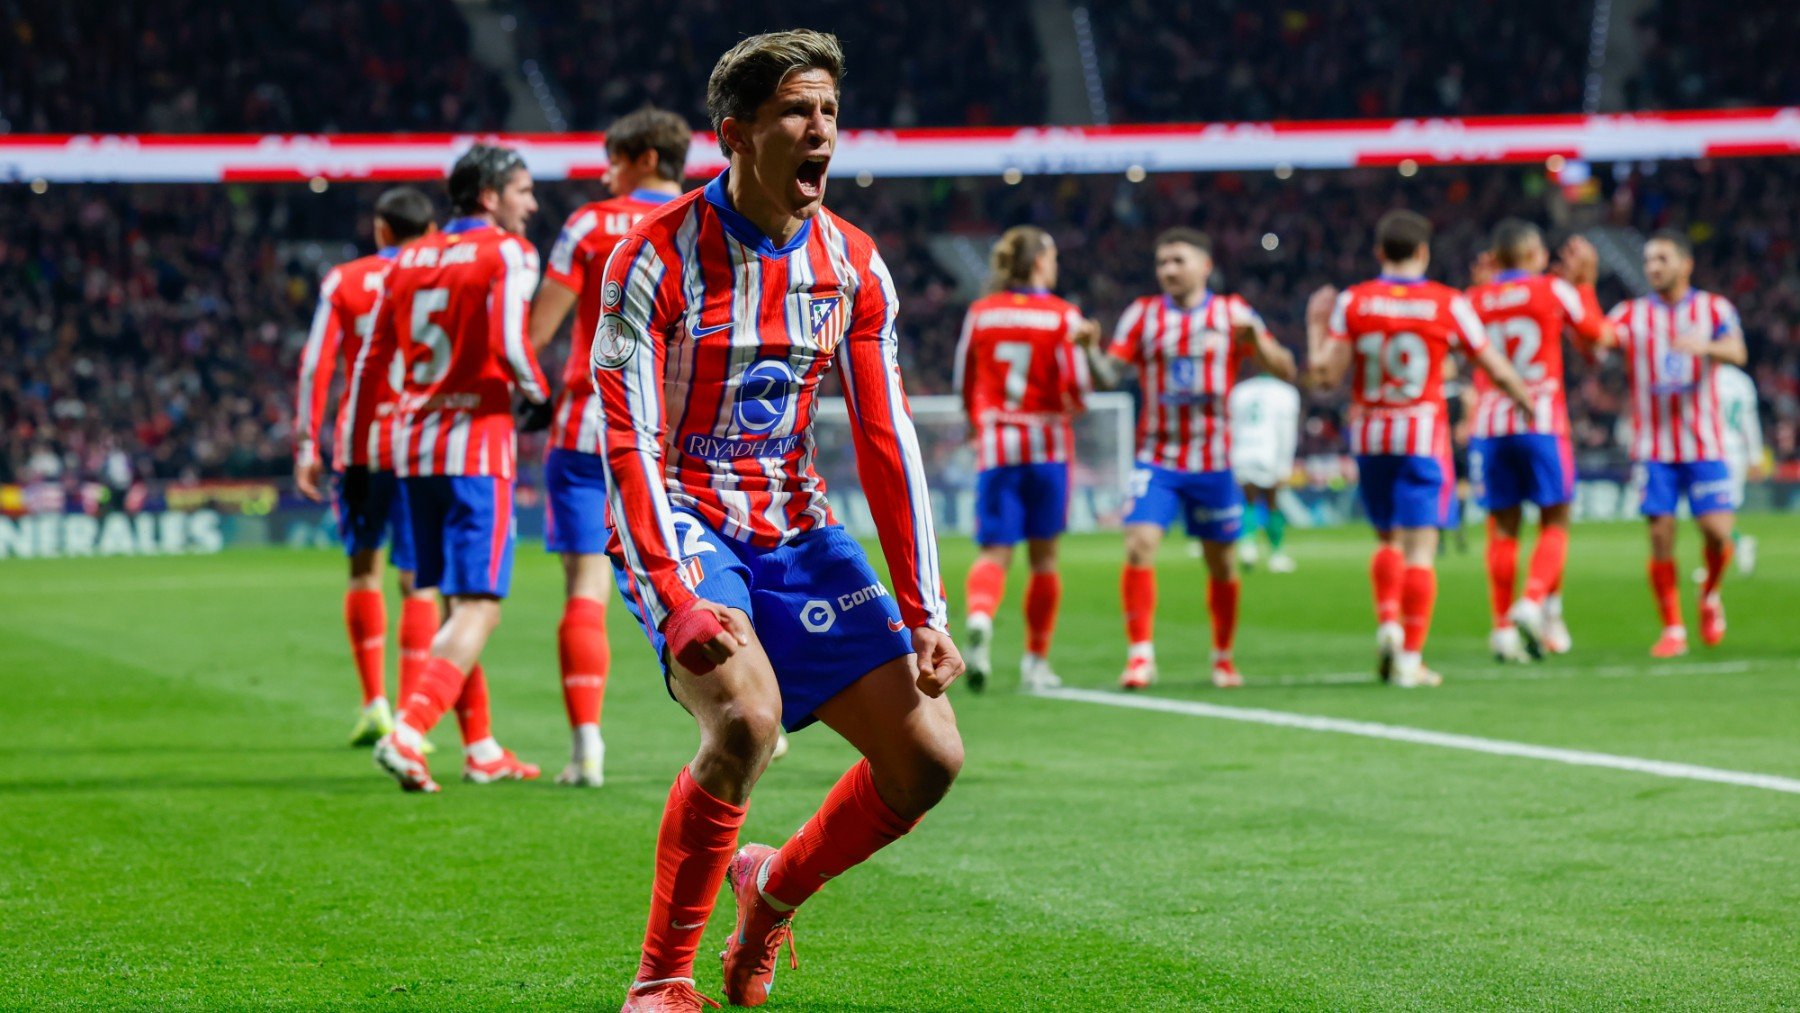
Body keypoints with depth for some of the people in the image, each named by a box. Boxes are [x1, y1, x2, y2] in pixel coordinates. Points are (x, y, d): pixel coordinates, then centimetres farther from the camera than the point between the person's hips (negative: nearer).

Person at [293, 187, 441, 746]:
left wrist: (306, 447, -1)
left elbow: (315, 366, -2)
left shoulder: (343, 281, 5)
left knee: (364, 569, 15)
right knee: (418, 582, 2)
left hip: (358, 445, 1)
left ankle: (374, 705, 9)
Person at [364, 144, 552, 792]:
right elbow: (509, 343, -20)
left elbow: (371, 361, 14)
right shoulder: (505, 253, -6)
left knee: (456, 602, 17)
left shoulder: (409, 259, 14)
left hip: (413, 443, 7)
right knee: (478, 609, -7)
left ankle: (481, 750, 23)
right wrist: (537, 396, -1)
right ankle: (406, 734, -22)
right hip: (477, 444, -7)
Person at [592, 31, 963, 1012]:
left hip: (795, 530, 6)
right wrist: (677, 599, -32)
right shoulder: (655, 258, -15)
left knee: (928, 755, -3)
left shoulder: (852, 265, 2)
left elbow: (886, 442, 4)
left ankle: (775, 886, 26)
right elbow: (628, 440, -19)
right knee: (746, 715, -32)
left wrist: (925, 614, -2)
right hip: (681, 525, -6)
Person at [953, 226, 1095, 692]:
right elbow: (1076, 388, -9)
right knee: (1044, 556, 10)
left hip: (994, 444, 2)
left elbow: (964, 383, 11)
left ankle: (979, 618, -34)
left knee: (994, 551, -2)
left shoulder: (980, 313, 4)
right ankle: (1036, 662, 15)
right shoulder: (1062, 316, -5)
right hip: (1048, 443, -1)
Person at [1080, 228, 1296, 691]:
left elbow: (1285, 370, -1)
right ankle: (1140, 653, -15)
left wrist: (1256, 341, -20)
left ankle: (1223, 657, 27)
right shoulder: (1143, 314, 4)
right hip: (1156, 458, 0)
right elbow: (1108, 374, -3)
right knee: (1139, 546, -19)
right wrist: (1090, 351, -24)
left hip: (1213, 461, 0)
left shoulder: (1232, 313, 3)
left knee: (1221, 563, 8)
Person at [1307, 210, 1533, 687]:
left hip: (1369, 437, 3)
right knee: (1420, 547, -2)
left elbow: (1325, 375, -6)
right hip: (1423, 437, -3)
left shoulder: (1351, 303, -2)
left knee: (1387, 538, 19)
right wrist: (1530, 402, 19)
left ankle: (1387, 621, -2)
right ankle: (1410, 659, -5)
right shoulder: (1449, 304, -5)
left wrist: (1316, 327, 11)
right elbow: (1496, 369, 1)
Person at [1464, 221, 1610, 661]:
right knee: (1554, 522, 5)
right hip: (1542, 422, -3)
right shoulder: (1553, 290, -2)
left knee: (1502, 527, 6)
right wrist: (1585, 282, 23)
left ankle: (1503, 625, 1)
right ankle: (1536, 601, -15)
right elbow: (1595, 334, 12)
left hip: (1489, 426, 3)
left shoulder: (1475, 299, 6)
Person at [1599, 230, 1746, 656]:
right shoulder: (1632, 314, 6)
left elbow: (1736, 352, -14)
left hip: (1703, 443, 0)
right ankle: (1672, 629, 4)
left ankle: (1710, 595, 21)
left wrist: (1705, 347, -35)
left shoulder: (1714, 309, 4)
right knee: (1660, 536, -6)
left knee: (1717, 531, -9)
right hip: (1653, 447, 1)